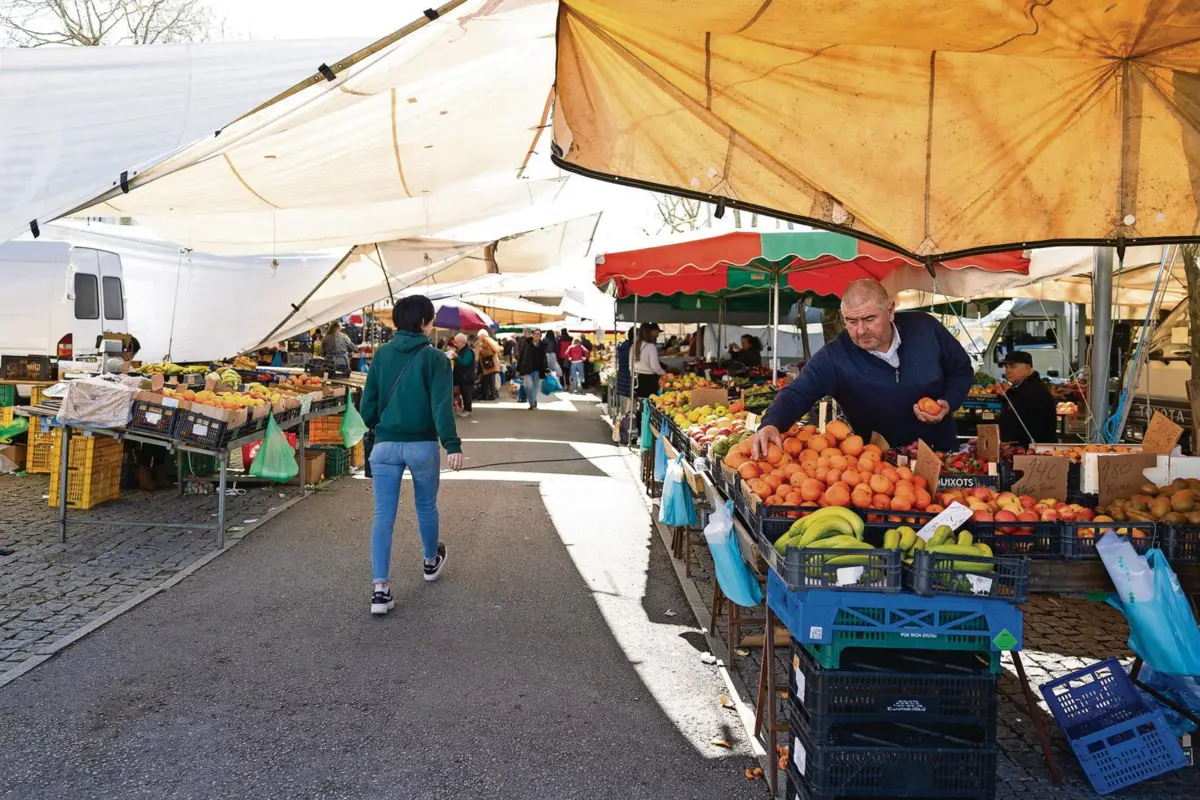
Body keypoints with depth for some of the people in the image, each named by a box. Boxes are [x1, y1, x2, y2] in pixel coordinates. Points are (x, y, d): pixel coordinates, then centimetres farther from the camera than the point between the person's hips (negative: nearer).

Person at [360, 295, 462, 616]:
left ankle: (380, 589, -8)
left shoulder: (381, 355, 4)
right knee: (426, 506, 20)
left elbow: (368, 403, 6)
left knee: (383, 516, 1)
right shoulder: (434, 358, -6)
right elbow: (442, 405, -16)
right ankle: (431, 562, 42)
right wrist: (452, 444, -21)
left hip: (385, 445, 2)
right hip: (422, 445, -2)